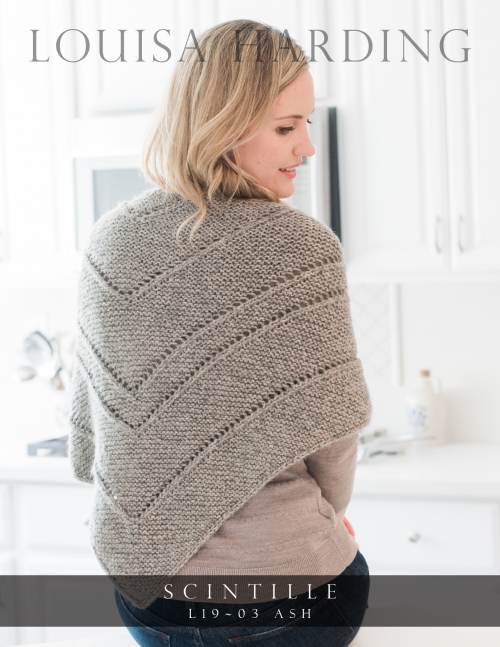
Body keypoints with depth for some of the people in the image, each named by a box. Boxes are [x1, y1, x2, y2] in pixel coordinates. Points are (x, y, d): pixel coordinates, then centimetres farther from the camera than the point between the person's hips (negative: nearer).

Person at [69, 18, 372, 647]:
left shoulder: (110, 241, -3)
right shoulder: (301, 248, -18)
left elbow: (93, 412, 6)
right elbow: (328, 431, -11)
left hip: (138, 566, 5)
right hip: (275, 577, -5)